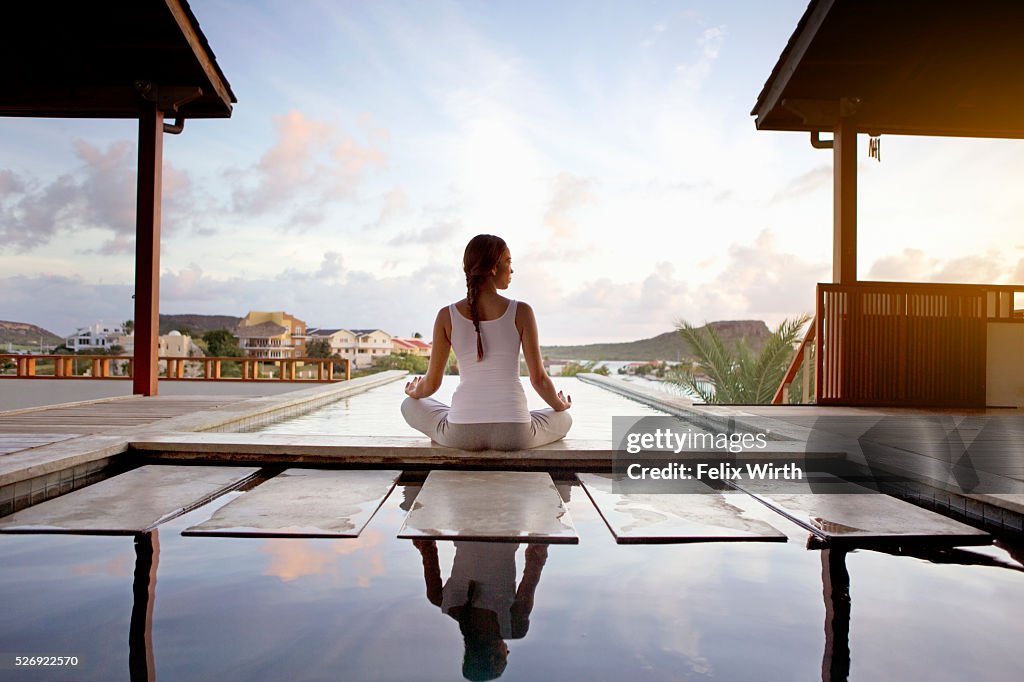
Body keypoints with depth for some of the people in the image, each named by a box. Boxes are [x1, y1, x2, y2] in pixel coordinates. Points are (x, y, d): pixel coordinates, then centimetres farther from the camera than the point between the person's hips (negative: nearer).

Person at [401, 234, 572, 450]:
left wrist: (414, 392, 30)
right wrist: (561, 405, 20)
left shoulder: (447, 315, -1)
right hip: (514, 433, 0)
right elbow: (539, 379, -1)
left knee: (410, 407, 33)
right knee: (563, 420, 34)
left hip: (461, 433, 1)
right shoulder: (521, 312, -4)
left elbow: (432, 382, 5)